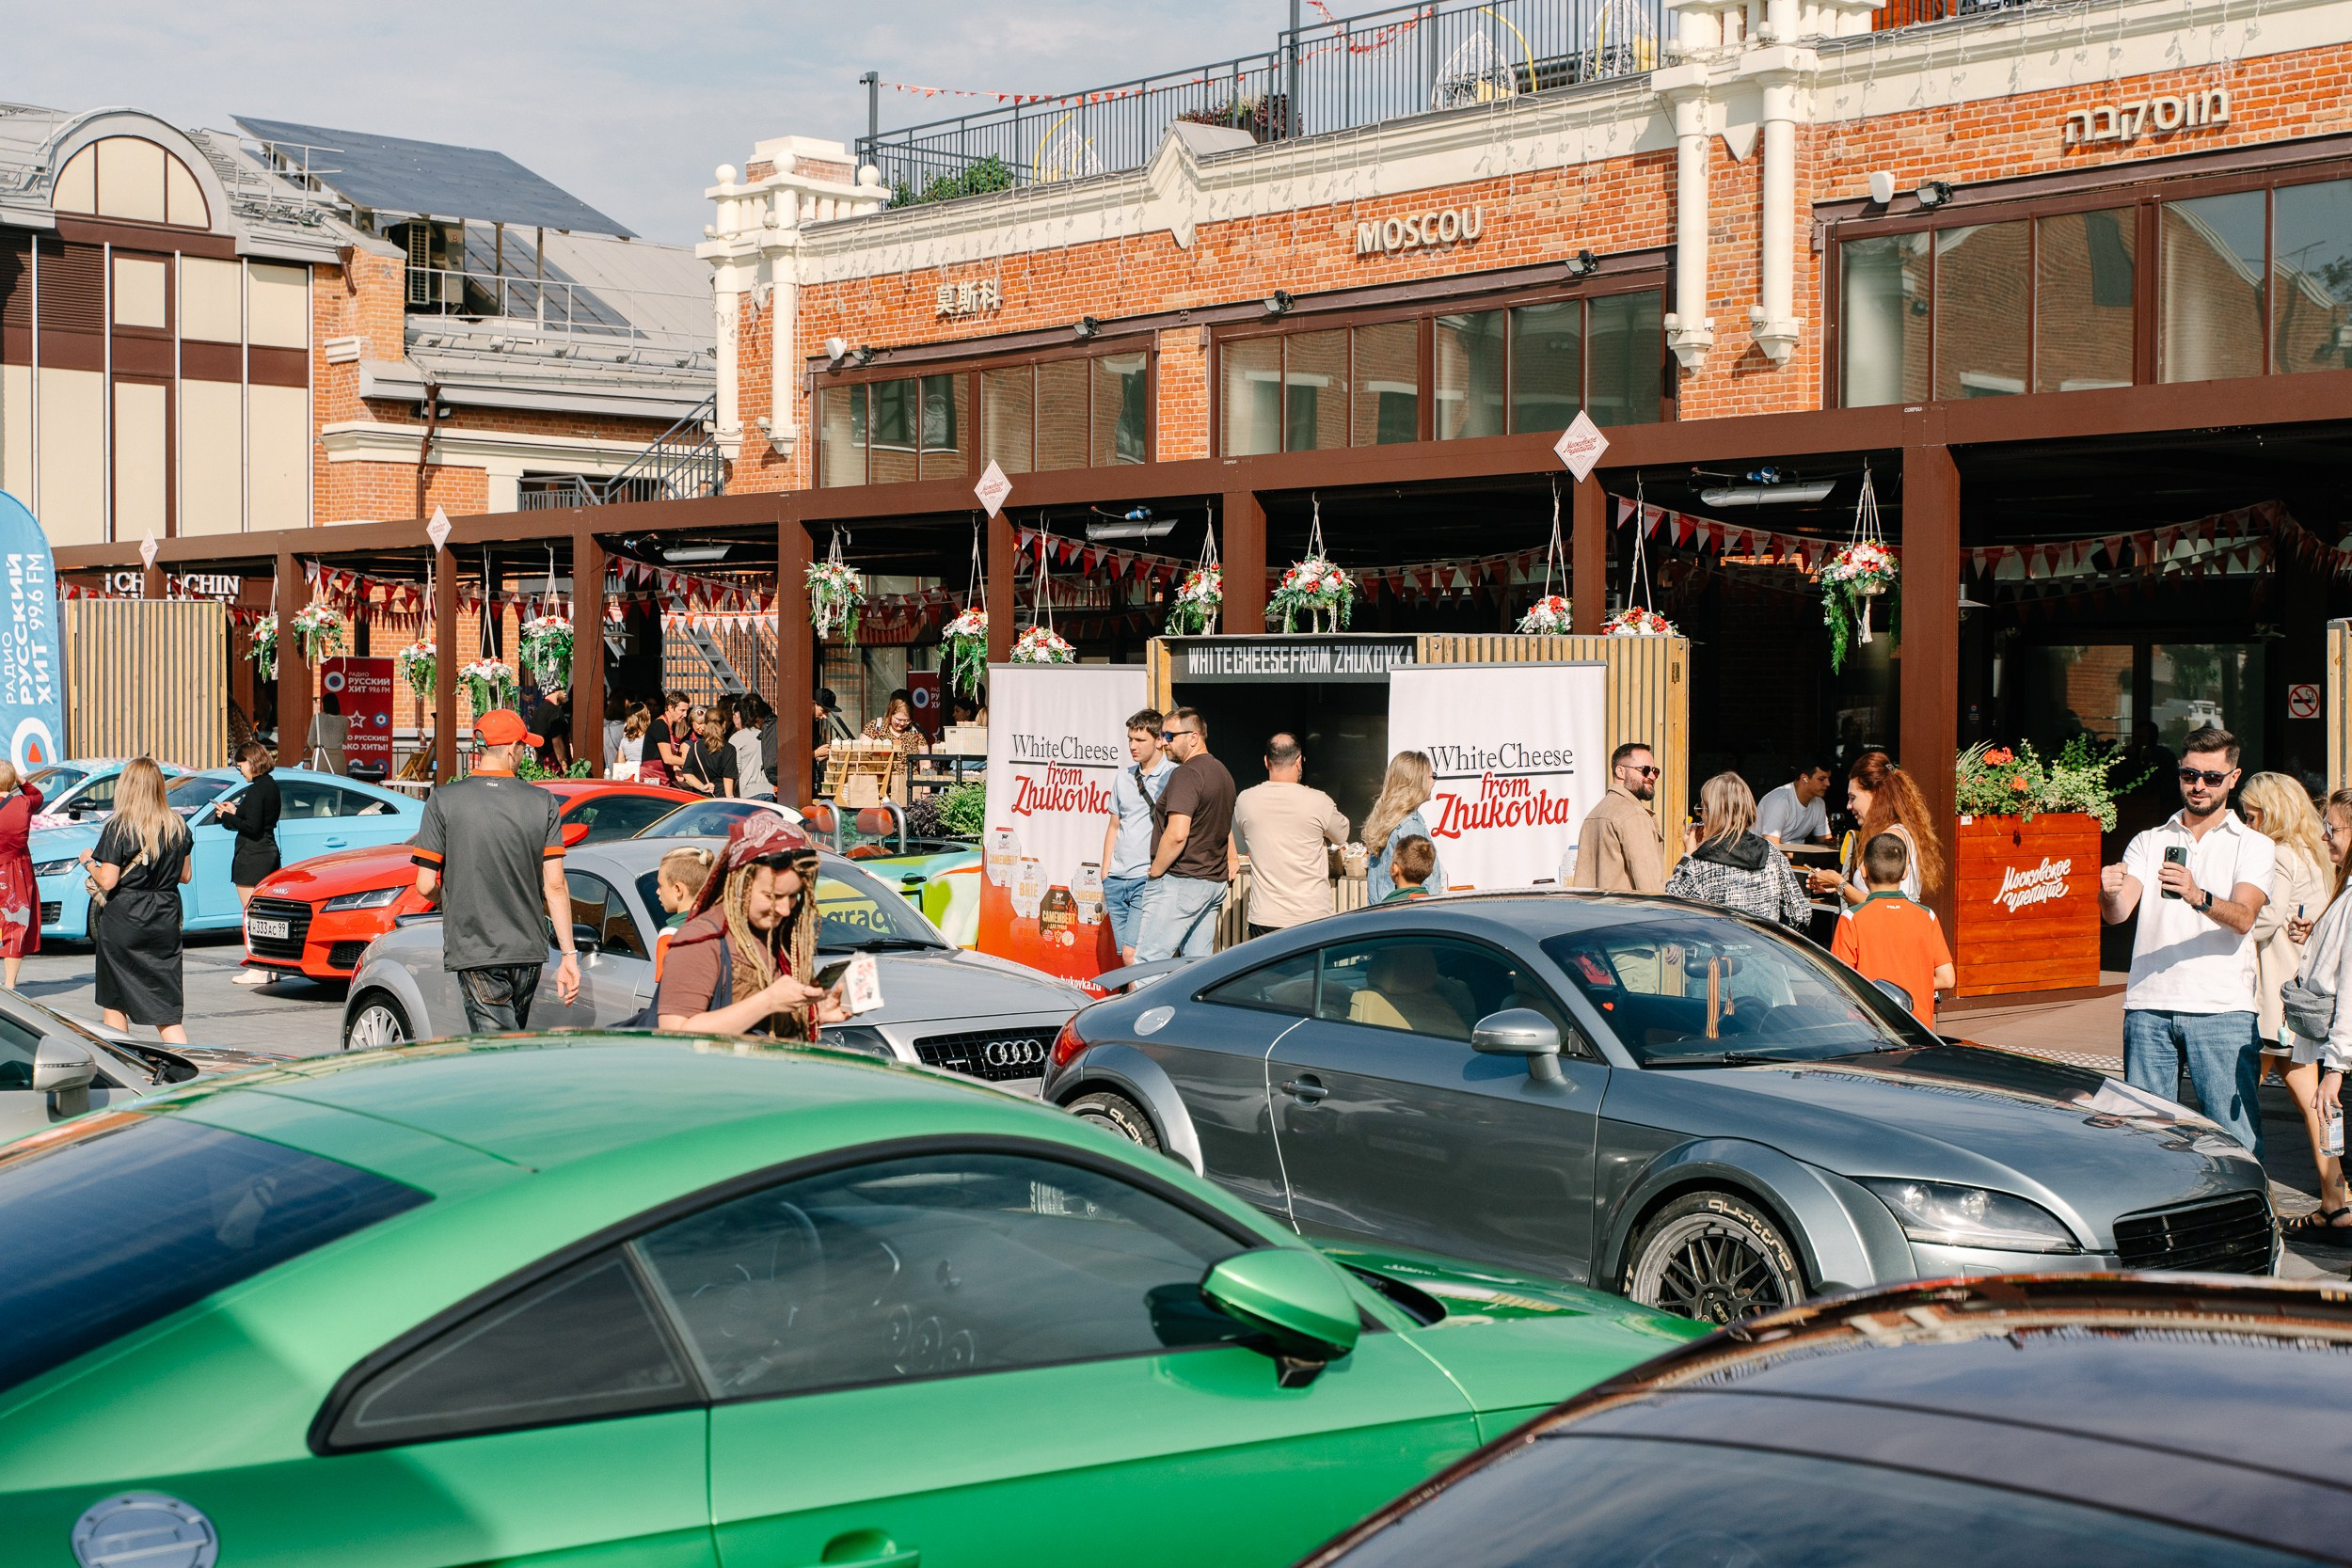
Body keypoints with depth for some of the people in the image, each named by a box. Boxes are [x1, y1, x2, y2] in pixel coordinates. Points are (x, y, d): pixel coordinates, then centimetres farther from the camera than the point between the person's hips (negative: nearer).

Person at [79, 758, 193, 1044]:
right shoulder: (178, 826, 2)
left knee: (114, 1003, 13)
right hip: (166, 921, 4)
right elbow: (185, 876, 10)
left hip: (123, 921, -4)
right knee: (165, 1010, 4)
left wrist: (89, 861, 6)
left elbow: (107, 881, -12)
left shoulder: (118, 828, -11)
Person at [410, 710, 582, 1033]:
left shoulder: (443, 801, -5)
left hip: (474, 950, -3)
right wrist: (569, 955, 2)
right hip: (528, 950, 3)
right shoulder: (543, 803, 0)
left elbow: (425, 887, -5)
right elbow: (555, 886, -2)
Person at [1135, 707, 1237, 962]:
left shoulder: (1186, 774, -15)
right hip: (1215, 881, 10)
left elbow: (1177, 835, -22)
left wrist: (1155, 872, -11)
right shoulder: (1222, 773, 17)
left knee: (1147, 963, -10)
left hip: (1180, 882, -10)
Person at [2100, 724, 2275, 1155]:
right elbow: (2117, 913, 0)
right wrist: (2109, 894, -24)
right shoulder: (2148, 842, 15)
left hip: (2222, 1010, -2)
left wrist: (2198, 896, -30)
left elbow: (2242, 918, -10)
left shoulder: (2253, 846, 8)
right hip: (2149, 1008, 3)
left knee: (2236, 1137, -5)